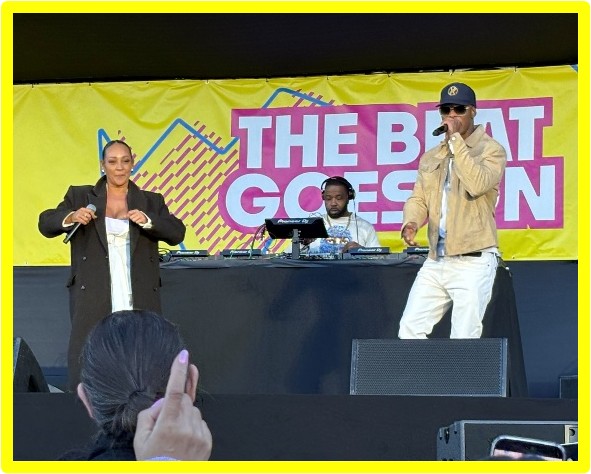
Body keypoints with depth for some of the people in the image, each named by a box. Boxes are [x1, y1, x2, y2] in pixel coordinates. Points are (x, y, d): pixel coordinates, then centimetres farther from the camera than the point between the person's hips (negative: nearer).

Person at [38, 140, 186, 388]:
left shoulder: (151, 202, 14)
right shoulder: (80, 197, 12)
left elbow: (177, 234, 3)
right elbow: (46, 223, 5)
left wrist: (147, 220, -16)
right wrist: (70, 217, -17)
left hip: (139, 302, 1)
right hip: (93, 300, -1)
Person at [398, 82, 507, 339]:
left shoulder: (491, 150, -2)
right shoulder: (431, 157, 17)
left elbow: (477, 185, -20)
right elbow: (418, 198, 15)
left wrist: (456, 140, -16)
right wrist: (411, 222, -8)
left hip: (473, 261, -6)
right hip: (435, 262, 6)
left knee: (464, 341, -10)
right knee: (410, 330, 2)